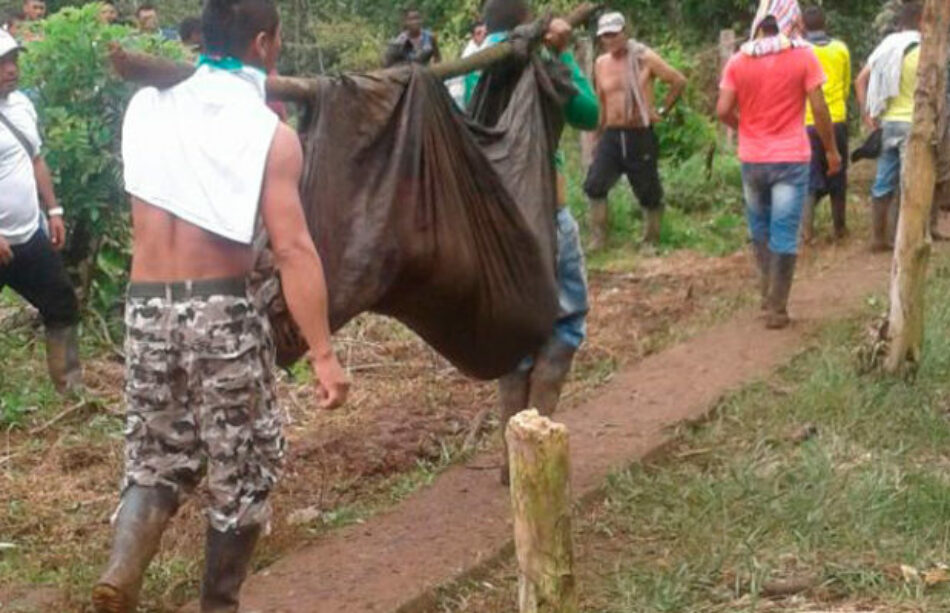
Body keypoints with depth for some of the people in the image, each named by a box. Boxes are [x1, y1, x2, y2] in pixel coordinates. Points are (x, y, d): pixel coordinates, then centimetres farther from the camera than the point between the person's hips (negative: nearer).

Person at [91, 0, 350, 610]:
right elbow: (293, 250, -17)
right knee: (241, 469, 13)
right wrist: (324, 353, -15)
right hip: (221, 312, -4)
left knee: (157, 458, 19)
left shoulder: (147, 109, 5)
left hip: (147, 310, 5)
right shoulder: (270, 132, -9)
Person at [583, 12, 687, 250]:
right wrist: (596, 136, 14)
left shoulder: (645, 58, -7)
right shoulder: (601, 64, 7)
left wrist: (662, 111, -3)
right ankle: (598, 239, -4)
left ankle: (651, 242, 19)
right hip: (611, 135, 3)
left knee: (649, 193, 5)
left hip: (641, 136, -3)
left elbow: (679, 81, -2)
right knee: (595, 186, -11)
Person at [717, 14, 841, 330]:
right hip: (791, 158, -2)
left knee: (760, 228, 21)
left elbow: (723, 111, -5)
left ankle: (768, 293, 24)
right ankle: (776, 309, 3)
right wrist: (832, 150, 3)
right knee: (784, 235, 2)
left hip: (752, 159, 3)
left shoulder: (738, 60, 0)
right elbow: (819, 108, -9)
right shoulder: (803, 55, -6)